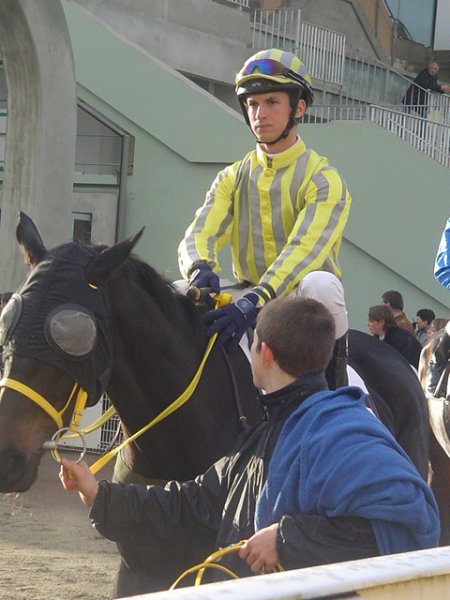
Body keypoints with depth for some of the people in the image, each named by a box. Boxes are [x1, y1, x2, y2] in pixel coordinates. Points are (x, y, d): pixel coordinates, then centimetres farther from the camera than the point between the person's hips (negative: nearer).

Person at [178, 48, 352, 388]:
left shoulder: (323, 179, -7)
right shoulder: (232, 179, 10)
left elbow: (305, 249, -24)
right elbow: (199, 234, -6)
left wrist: (255, 301, -41)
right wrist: (201, 270, -33)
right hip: (250, 304, 5)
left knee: (318, 284, -37)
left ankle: (332, 371, -17)